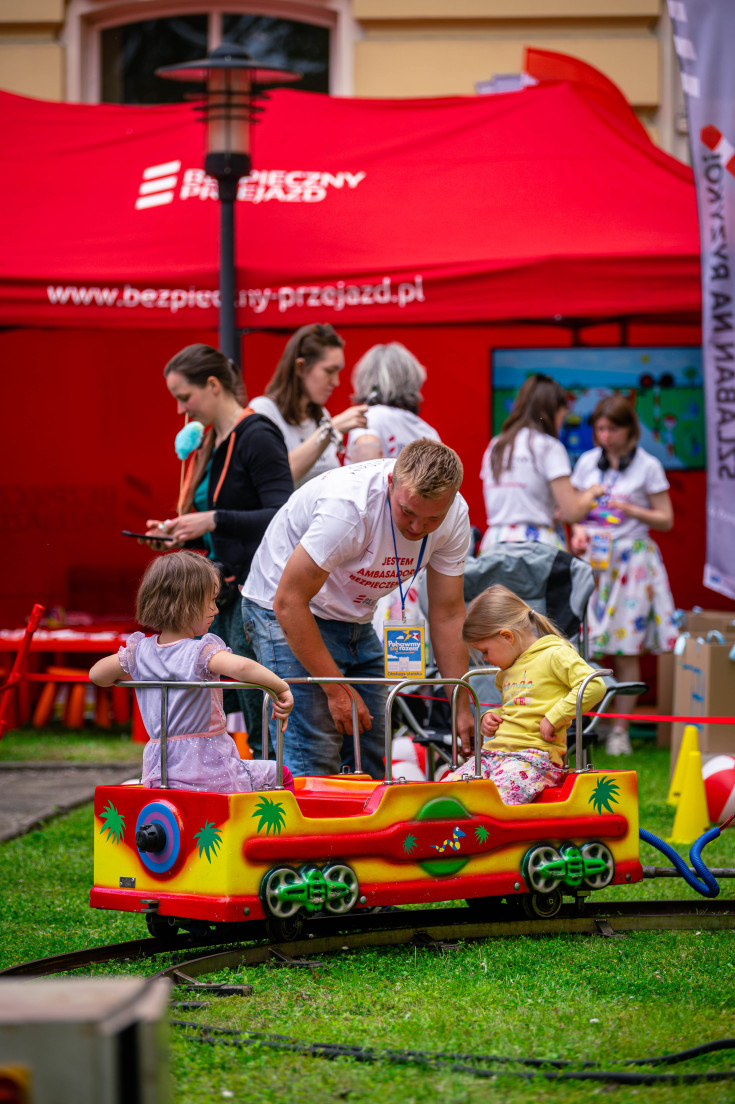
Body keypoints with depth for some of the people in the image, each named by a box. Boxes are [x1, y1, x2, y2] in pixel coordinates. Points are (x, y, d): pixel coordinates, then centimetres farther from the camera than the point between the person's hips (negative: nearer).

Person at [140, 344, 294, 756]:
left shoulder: (257, 437, -11)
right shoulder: (212, 443, 16)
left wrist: (213, 521, -24)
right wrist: (179, 533, 8)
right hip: (220, 594, 9)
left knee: (263, 731, -7)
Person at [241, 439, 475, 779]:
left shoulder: (454, 515, -15)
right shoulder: (348, 505, -34)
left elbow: (447, 615, -5)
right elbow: (289, 602, -28)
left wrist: (462, 709, -9)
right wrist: (336, 690, -26)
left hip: (356, 619, 7)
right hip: (287, 612, -6)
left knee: (373, 759, 0)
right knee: (315, 762, -16)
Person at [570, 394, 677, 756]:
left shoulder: (648, 466, 1)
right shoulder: (587, 462, 10)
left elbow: (666, 519, 3)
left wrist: (630, 510, -12)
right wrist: (578, 531, -4)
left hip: (630, 560, -2)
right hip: (591, 559, 2)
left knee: (626, 651, -2)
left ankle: (619, 729, 4)